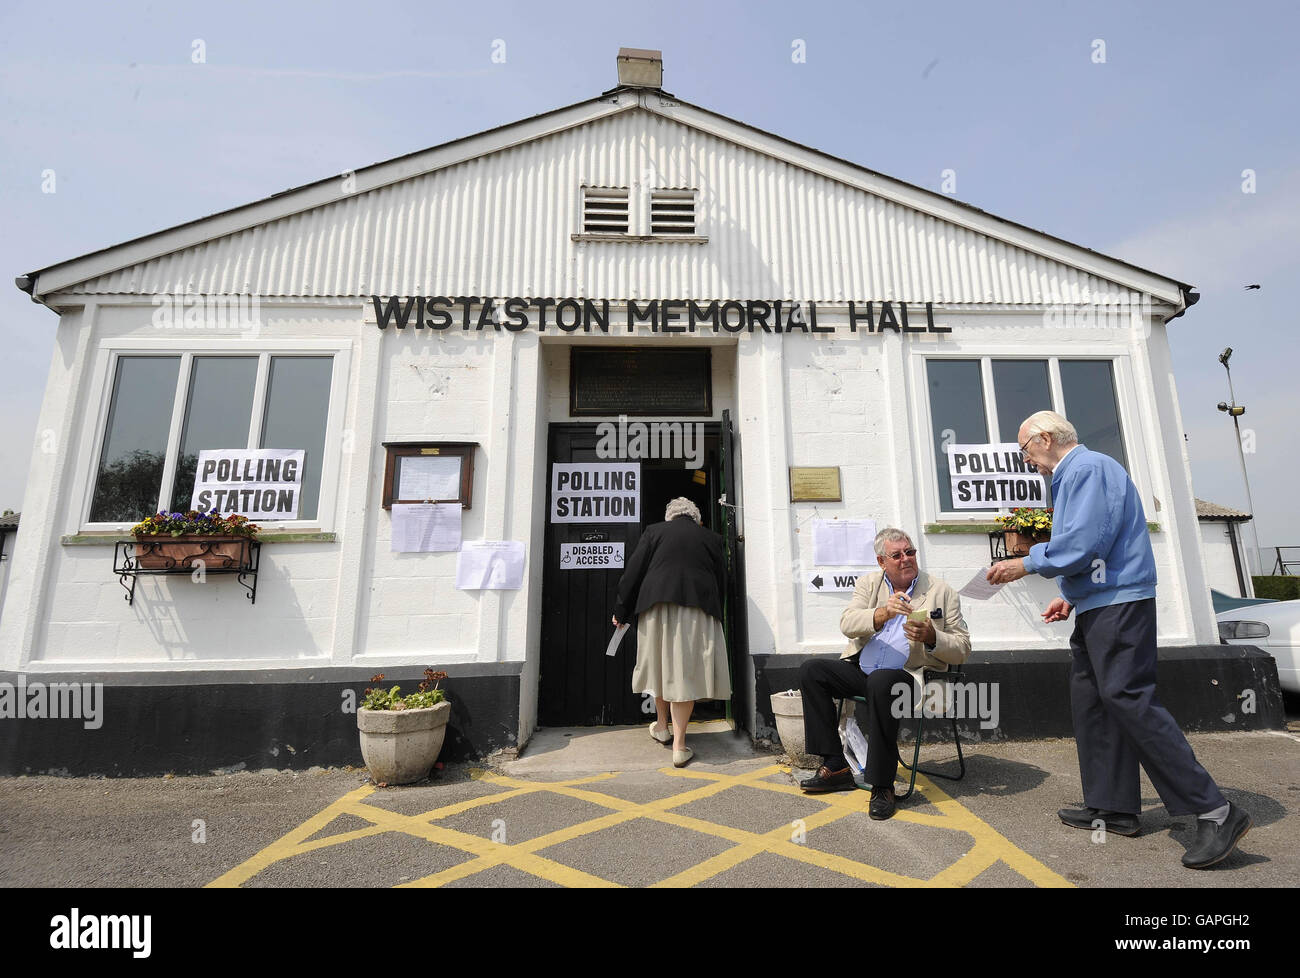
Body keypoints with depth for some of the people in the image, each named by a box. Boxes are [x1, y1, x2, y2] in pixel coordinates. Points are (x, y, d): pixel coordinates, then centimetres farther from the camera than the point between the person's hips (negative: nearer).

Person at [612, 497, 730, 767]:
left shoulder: (654, 531, 9)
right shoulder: (711, 538, 13)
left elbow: (633, 572, 5)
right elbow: (722, 580, 14)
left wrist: (621, 611, 11)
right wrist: (714, 613, 22)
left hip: (658, 607, 1)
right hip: (697, 609, 0)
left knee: (662, 663, 17)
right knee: (686, 669, 2)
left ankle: (661, 725, 33)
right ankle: (679, 745, 4)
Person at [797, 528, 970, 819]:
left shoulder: (942, 592, 4)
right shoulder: (869, 583, 10)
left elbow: (962, 649, 2)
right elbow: (847, 624, -7)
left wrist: (931, 637, -20)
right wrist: (883, 613, -25)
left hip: (907, 675, -4)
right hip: (861, 671, 4)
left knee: (881, 681, -37)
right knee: (811, 670, -15)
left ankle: (882, 785, -22)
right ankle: (835, 766, -7)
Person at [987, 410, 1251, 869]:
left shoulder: (1088, 468, -12)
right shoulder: (1071, 475, 19)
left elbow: (1084, 542, -22)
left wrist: (1025, 564, -13)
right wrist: (1070, 597, 17)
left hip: (1118, 605, -10)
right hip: (1096, 607, 11)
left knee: (1130, 701, -10)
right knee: (1090, 703, 12)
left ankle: (1215, 812, 0)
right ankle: (1112, 807, 20)